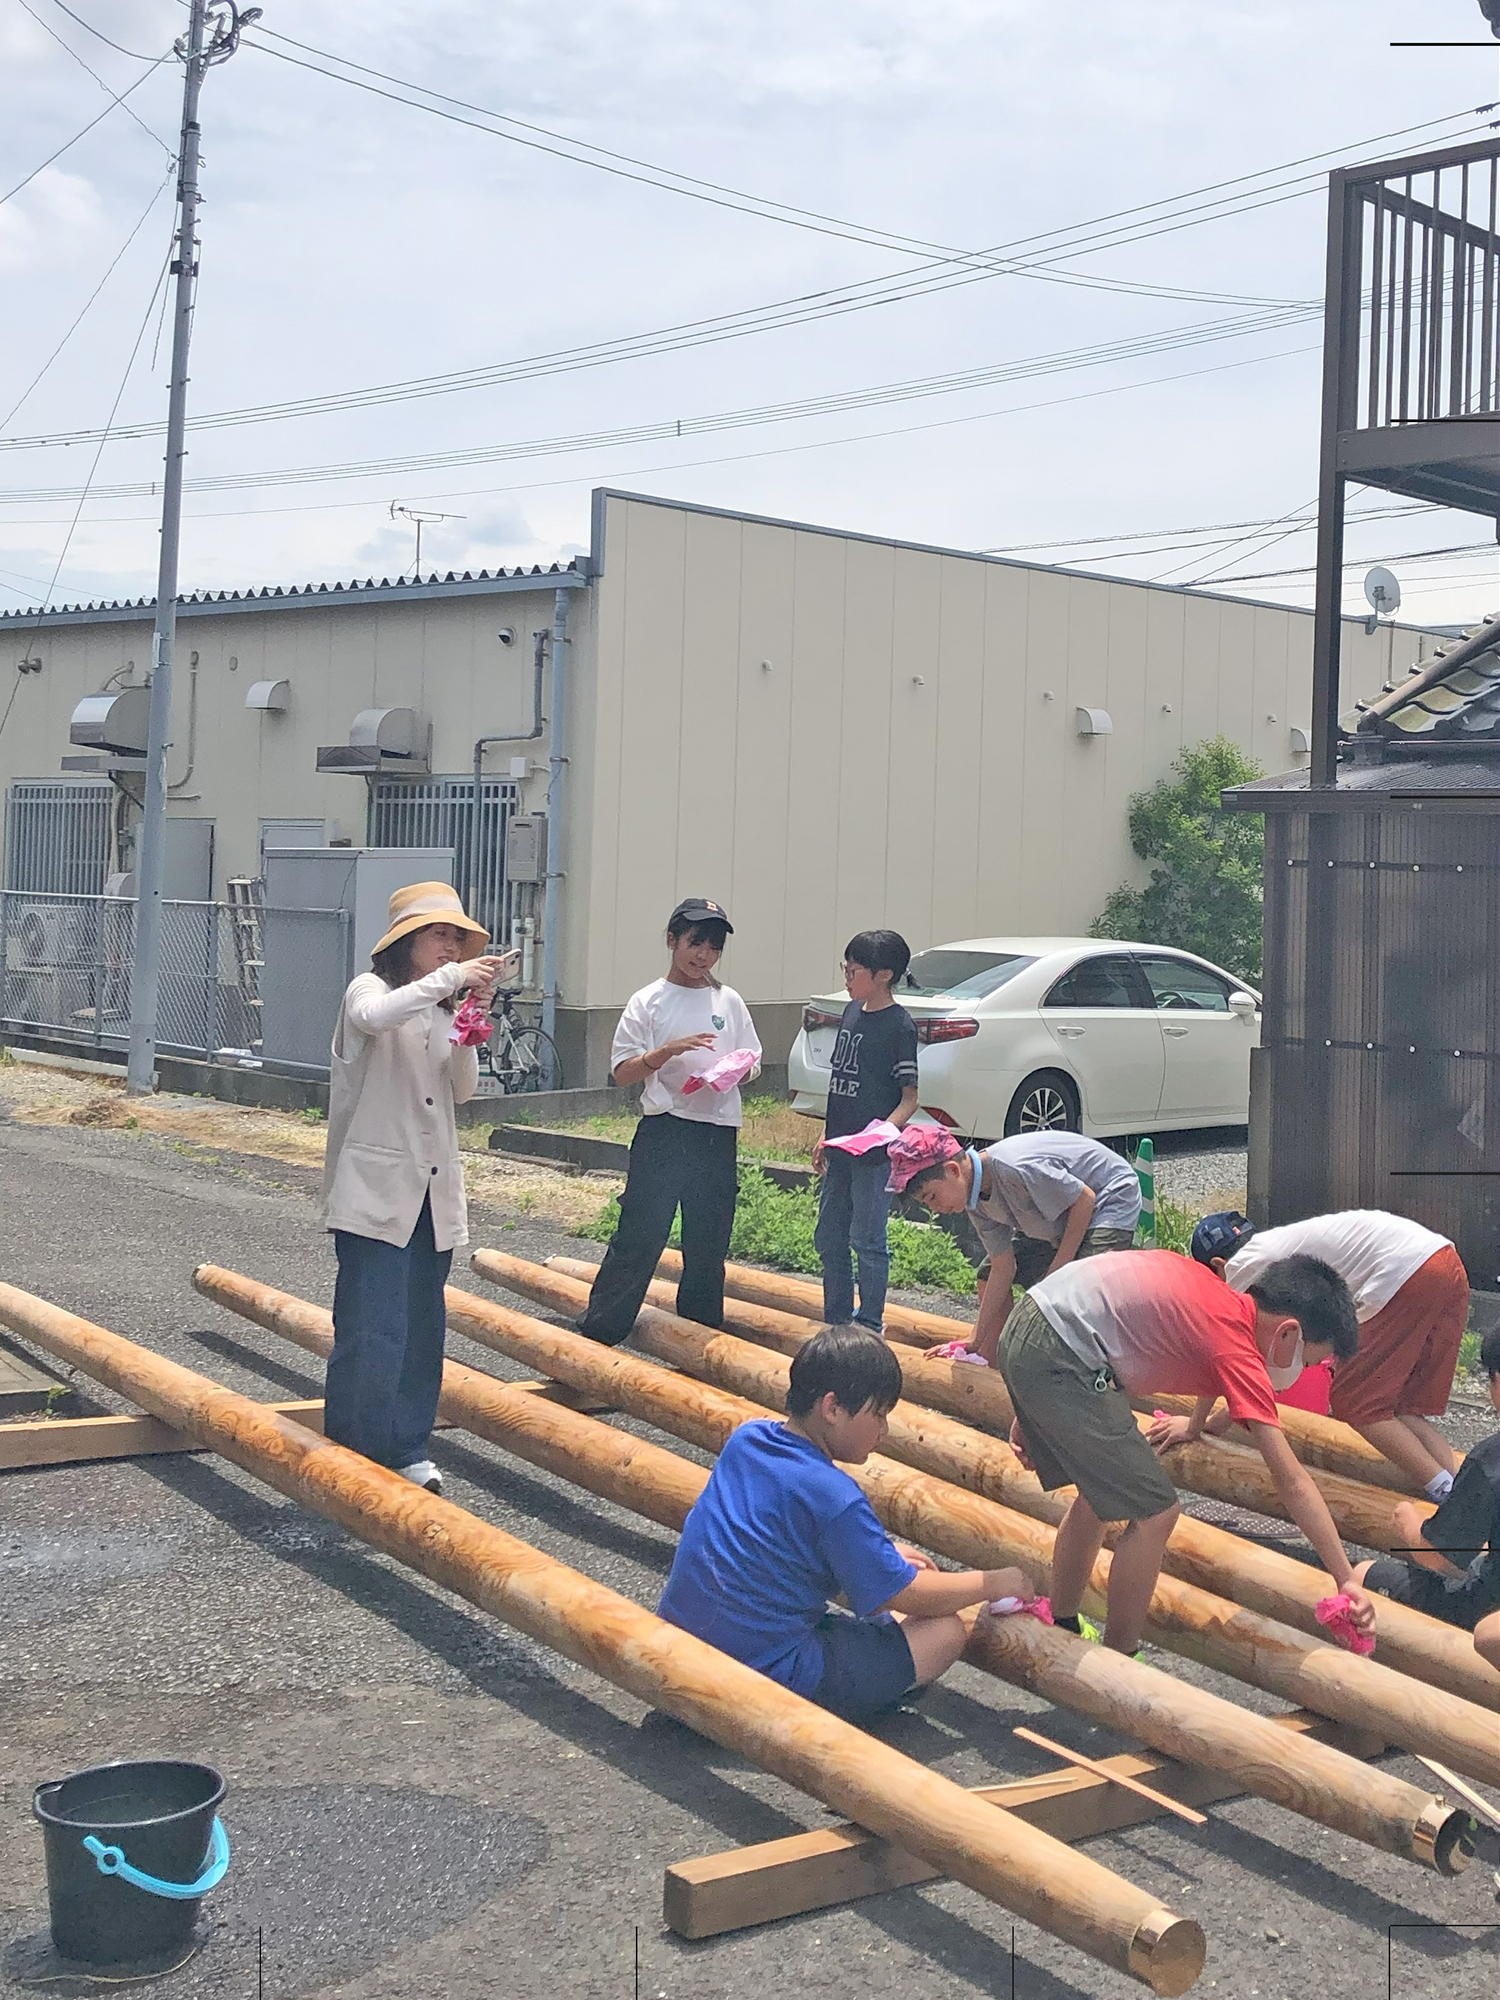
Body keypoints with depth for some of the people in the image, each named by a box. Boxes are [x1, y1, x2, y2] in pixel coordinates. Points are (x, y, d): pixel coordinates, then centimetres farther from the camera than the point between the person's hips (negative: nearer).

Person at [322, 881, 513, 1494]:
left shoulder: (441, 1009, 17)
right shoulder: (371, 989, -3)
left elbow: (463, 1089, 8)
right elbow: (373, 1017, -28)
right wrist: (450, 978, -27)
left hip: (432, 1190, 7)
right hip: (376, 1187, -7)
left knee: (421, 1327, 9)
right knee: (371, 1328, -9)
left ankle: (405, 1449, 16)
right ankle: (353, 1450, -1)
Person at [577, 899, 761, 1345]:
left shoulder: (729, 1002, 12)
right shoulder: (648, 1002, 2)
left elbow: (752, 1065, 15)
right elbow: (622, 1071, -4)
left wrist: (738, 1070, -8)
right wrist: (669, 1051, -19)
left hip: (718, 1136, 4)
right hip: (663, 1133, -4)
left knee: (708, 1246, 9)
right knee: (639, 1238, -6)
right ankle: (597, 1335, -1)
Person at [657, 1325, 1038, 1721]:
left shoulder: (746, 1438, 4)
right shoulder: (832, 1495, -20)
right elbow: (905, 1595, -11)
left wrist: (882, 1551, 19)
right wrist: (994, 1583, 3)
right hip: (770, 1673, -8)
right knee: (946, 1632, -4)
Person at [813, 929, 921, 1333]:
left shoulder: (898, 1025, -12)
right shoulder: (852, 1011, 11)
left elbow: (910, 1098, -12)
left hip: (874, 1153, -8)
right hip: (839, 1147, 8)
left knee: (866, 1240, 0)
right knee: (828, 1239, 13)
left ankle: (869, 1327, 12)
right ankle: (836, 1324, 24)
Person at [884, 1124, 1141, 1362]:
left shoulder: (1015, 1169, -36)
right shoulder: (976, 1203, -8)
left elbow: (1084, 1199, -26)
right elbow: (1003, 1269, -5)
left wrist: (1059, 1268, -21)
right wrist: (975, 1342, -6)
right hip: (1056, 1221, 9)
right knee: (988, 1277, 8)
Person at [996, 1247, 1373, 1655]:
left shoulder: (1219, 1298, 16)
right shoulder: (1237, 1350, -7)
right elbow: (1291, 1481, -7)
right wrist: (1346, 1579, -3)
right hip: (1060, 1358, -9)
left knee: (1100, 1492, 24)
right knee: (1155, 1514, -1)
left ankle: (1061, 1630, 35)